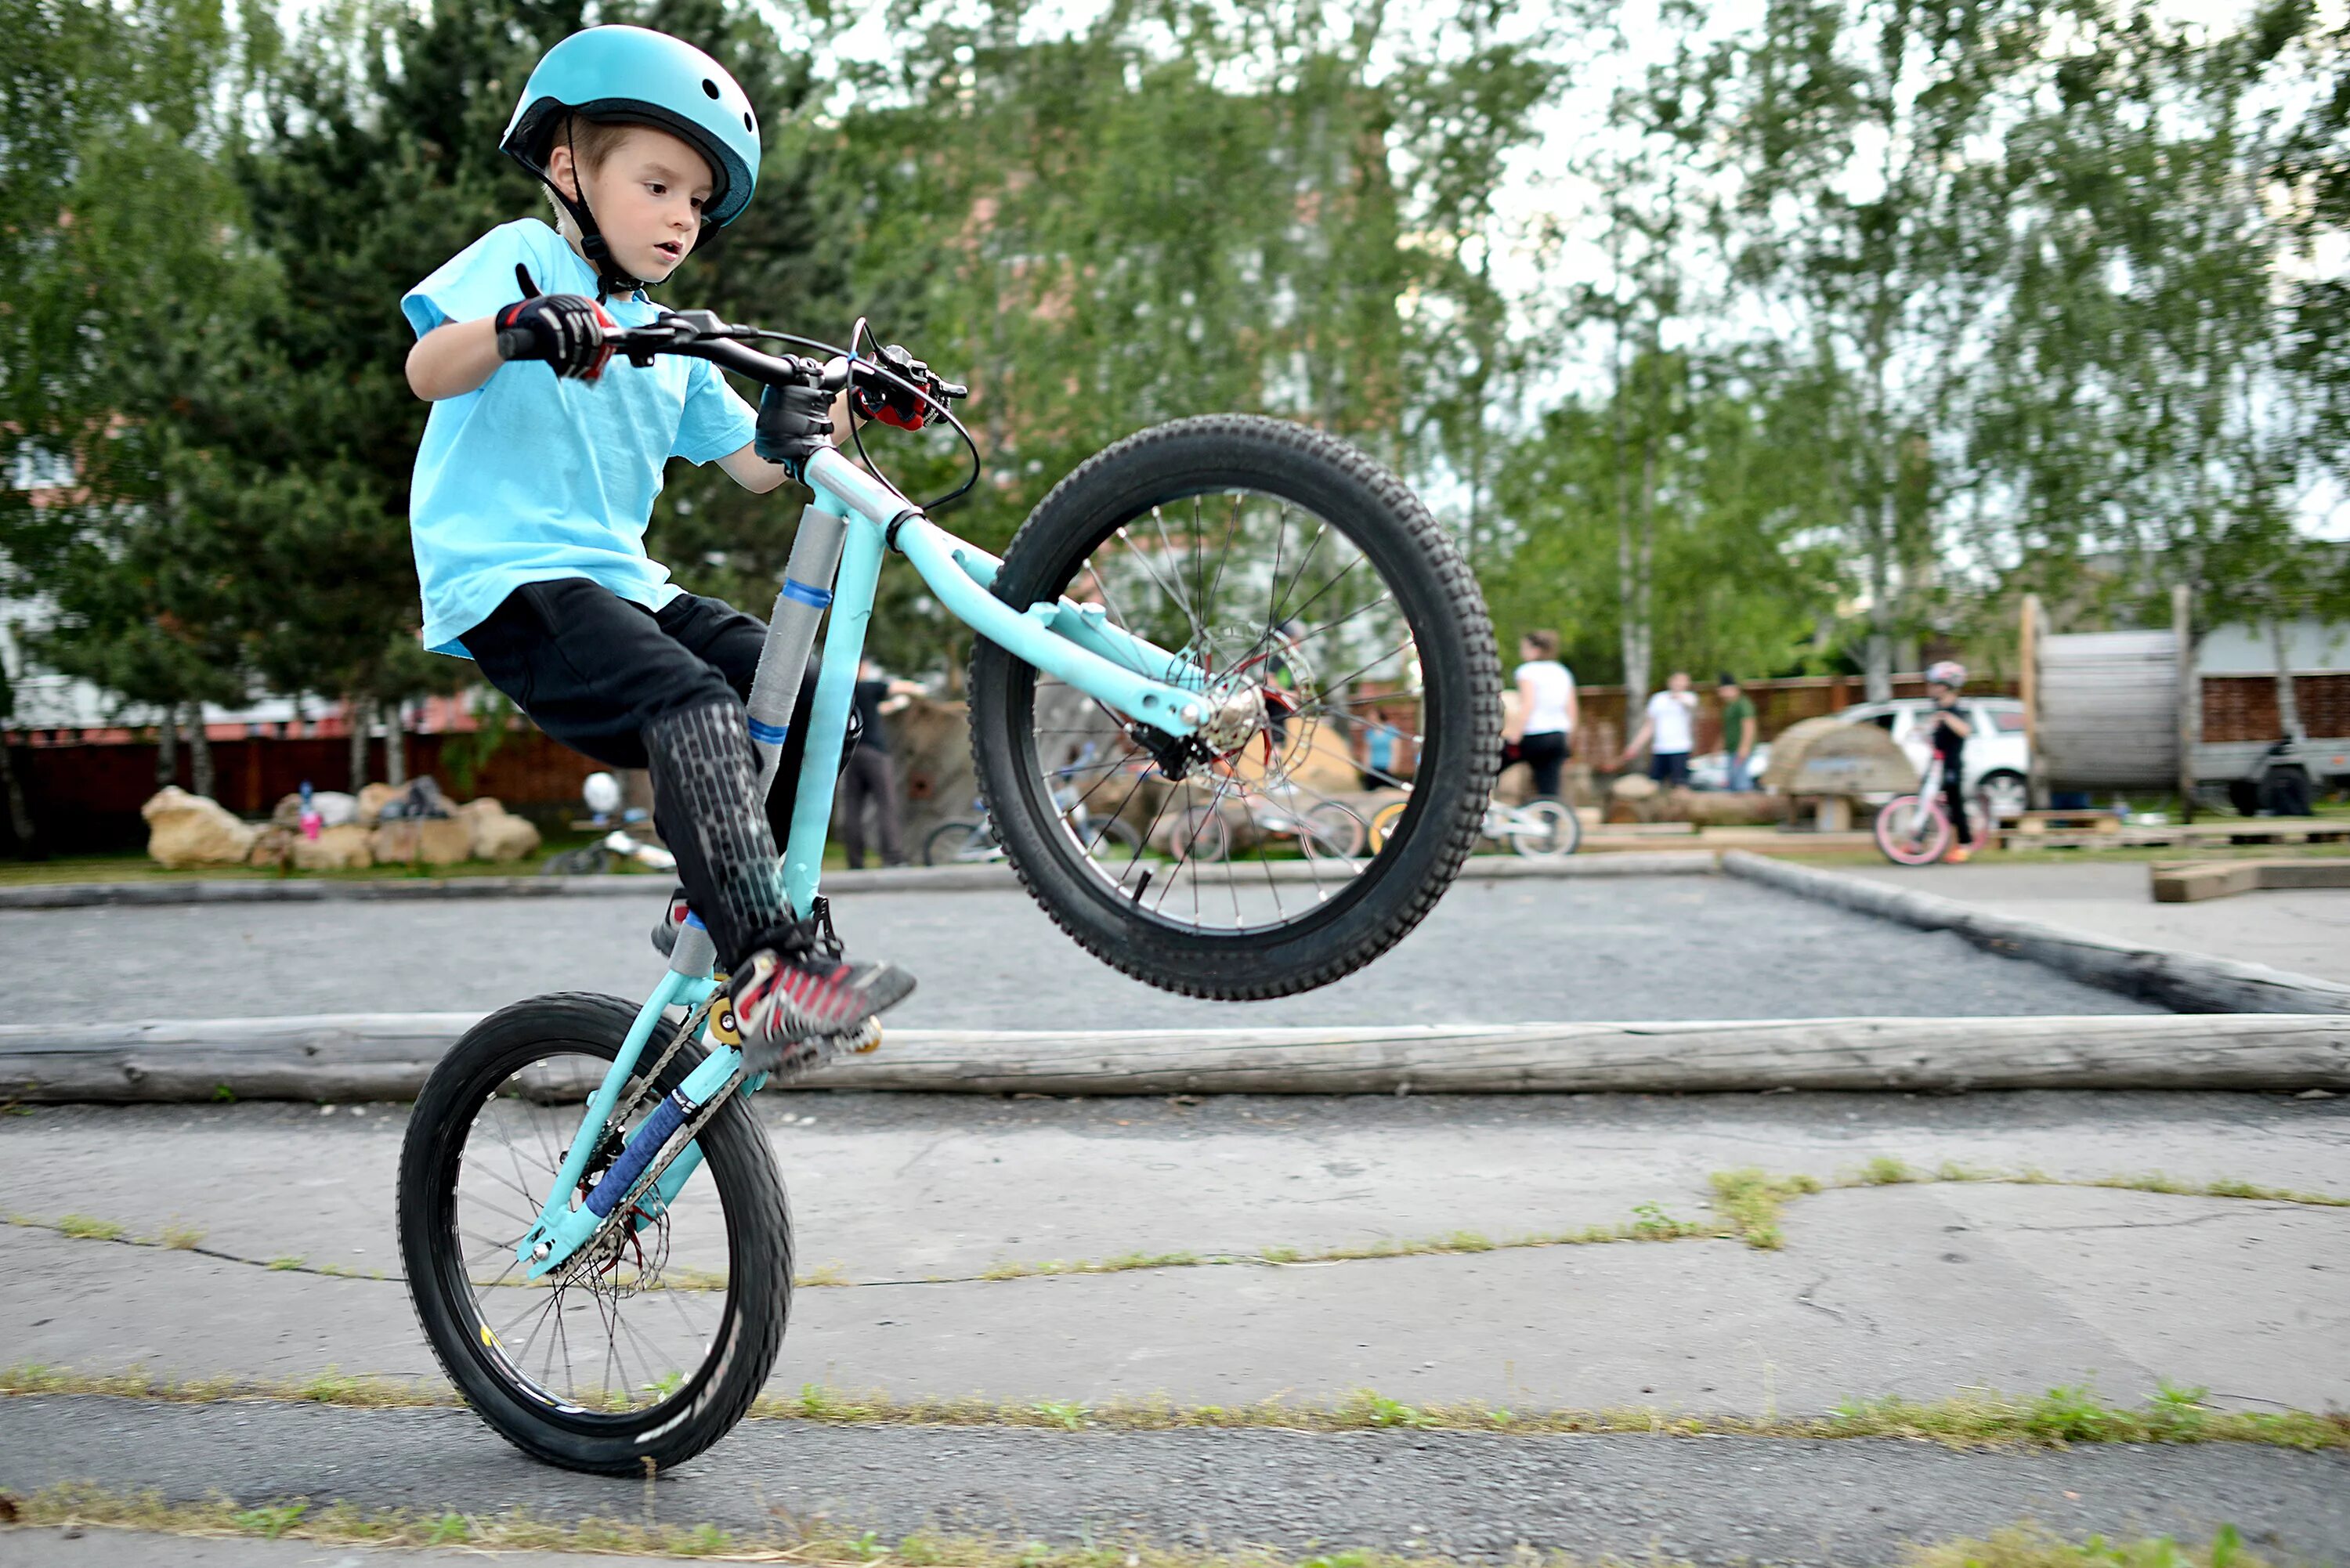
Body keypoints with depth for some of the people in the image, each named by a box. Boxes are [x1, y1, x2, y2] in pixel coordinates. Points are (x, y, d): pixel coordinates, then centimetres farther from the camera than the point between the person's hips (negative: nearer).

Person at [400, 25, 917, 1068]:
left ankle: (717, 906, 7)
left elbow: (751, 464, 19)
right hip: (510, 583, -8)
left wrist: (799, 427, 0)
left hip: (620, 581, 8)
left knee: (806, 691, -7)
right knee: (693, 705, -31)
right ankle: (767, 969, -36)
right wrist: (512, 329, -37)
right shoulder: (524, 259, 2)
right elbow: (427, 369, -17)